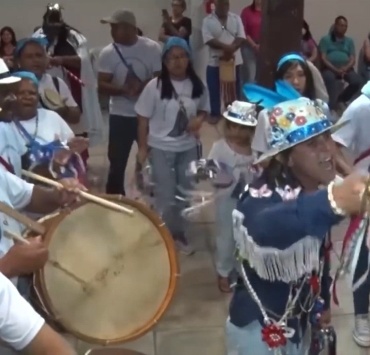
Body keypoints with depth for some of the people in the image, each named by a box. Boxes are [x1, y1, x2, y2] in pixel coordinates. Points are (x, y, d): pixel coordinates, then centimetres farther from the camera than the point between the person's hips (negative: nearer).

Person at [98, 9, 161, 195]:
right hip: (120, 115, 1)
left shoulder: (152, 48, -8)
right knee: (117, 163, 7)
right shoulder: (107, 53, -4)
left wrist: (144, 86, -26)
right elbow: (102, 85, -7)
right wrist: (123, 89, -26)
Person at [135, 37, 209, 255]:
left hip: (188, 148, 4)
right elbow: (144, 118, -8)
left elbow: (204, 109, 9)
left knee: (185, 192, 16)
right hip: (161, 148, -3)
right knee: (165, 195, 5)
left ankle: (179, 233, 35)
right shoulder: (155, 86, -14)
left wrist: (199, 119, -14)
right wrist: (143, 148, -7)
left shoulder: (197, 86, -5)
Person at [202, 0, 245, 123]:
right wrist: (226, 47, -26)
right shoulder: (207, 20, -4)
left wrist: (230, 50, -21)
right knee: (214, 89, 5)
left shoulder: (236, 18, 3)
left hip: (234, 61, 2)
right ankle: (215, 113, 19)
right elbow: (208, 40, -15)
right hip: (215, 61, -2)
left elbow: (241, 37, -4)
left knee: (234, 89, 10)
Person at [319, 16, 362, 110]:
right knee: (329, 78, -39)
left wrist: (345, 68, -15)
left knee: (357, 81, -26)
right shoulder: (325, 39, 7)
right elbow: (323, 58, -2)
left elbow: (353, 59, 8)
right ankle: (332, 107, -37)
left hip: (346, 69, 3)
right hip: (330, 68, -3)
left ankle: (341, 99, 0)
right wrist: (335, 69, -17)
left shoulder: (349, 41, 17)